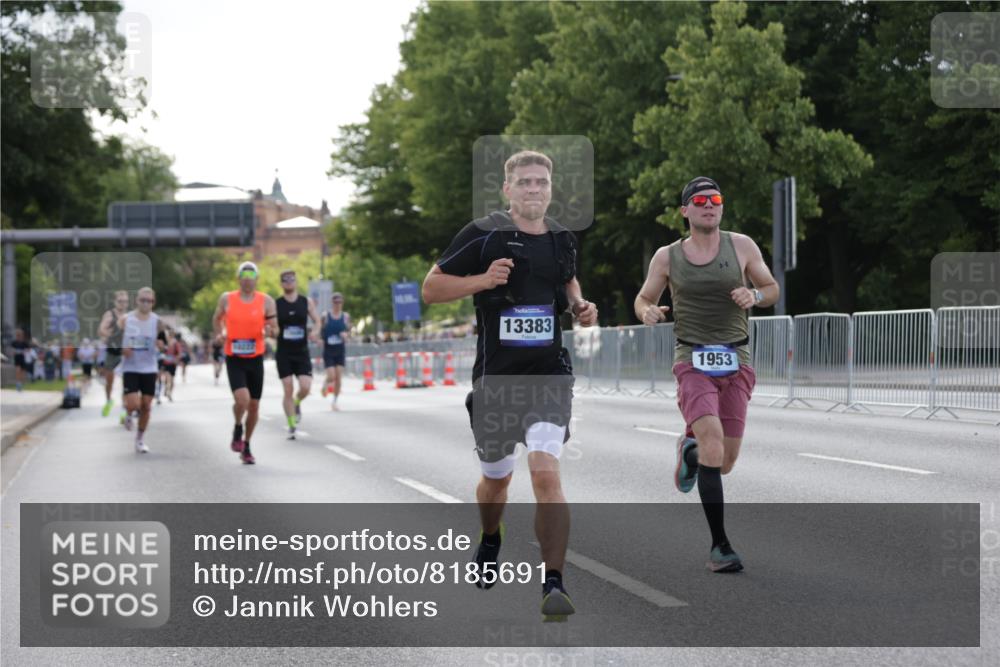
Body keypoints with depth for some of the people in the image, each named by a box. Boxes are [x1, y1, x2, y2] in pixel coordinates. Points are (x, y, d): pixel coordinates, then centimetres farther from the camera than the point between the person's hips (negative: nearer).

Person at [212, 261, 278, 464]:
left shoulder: (266, 301, -2)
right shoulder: (227, 299, 0)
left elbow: (273, 328, 1)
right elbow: (217, 319, 17)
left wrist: (269, 330, -22)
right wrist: (220, 334, -1)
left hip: (256, 359, 2)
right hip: (234, 359, -2)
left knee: (254, 405, 7)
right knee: (242, 400, -22)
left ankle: (246, 447, 25)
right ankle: (238, 429, 10)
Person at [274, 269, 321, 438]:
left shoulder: (307, 302, 3)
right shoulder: (275, 304, -1)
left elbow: (317, 321, 11)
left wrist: (315, 332, -10)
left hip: (302, 353, 1)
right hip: (284, 354, -1)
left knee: (305, 387, -11)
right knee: (288, 390, -5)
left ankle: (297, 403, 24)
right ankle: (291, 427, 5)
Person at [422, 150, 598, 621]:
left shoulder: (562, 240, 8)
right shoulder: (482, 236, -5)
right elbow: (431, 287, -3)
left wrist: (579, 307, 9)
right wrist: (483, 280, -17)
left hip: (549, 375, 1)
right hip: (495, 375, -1)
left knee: (546, 475, -18)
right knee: (496, 479, 17)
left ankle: (554, 585, -16)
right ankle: (490, 541, 50)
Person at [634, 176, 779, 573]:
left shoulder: (742, 246, 5)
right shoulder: (667, 257, 4)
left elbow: (772, 289, 15)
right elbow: (643, 299, 16)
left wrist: (754, 295, -9)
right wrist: (648, 312, -8)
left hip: (736, 363, 2)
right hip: (693, 361, -2)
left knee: (724, 464, 4)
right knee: (714, 447, -22)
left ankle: (690, 449, 42)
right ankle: (719, 546, -15)